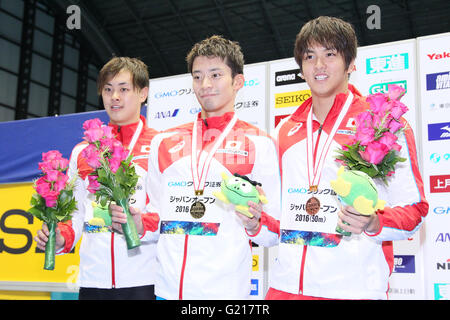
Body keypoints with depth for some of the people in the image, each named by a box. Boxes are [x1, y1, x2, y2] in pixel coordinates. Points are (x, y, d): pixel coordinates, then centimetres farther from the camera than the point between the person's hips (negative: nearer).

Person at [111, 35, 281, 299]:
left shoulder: (260, 144, 1)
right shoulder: (164, 142, 12)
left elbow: (276, 230, 0)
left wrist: (254, 223, -20)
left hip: (225, 288, -3)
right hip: (167, 287, 4)